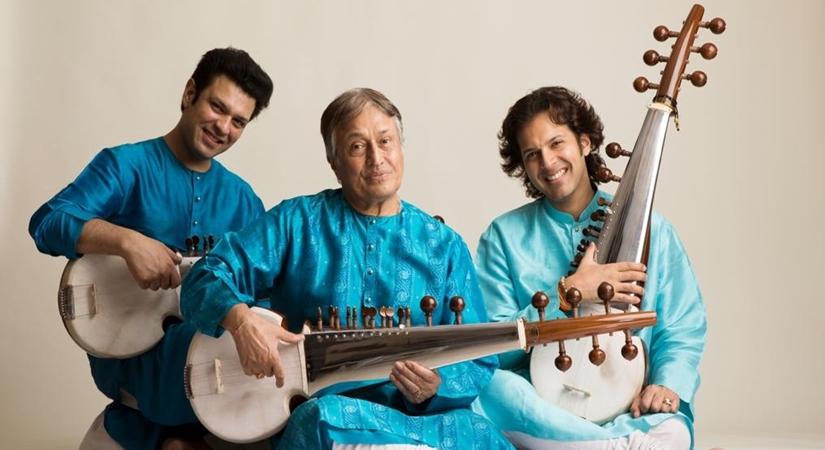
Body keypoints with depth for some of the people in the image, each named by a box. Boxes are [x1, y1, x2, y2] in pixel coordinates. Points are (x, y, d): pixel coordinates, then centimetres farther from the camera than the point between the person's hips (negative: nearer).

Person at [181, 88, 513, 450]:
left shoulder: (444, 246, 9)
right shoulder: (296, 221, 5)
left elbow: (479, 364, 6)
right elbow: (208, 276, -2)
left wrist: (435, 387, -17)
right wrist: (241, 320, -24)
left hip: (421, 415, 2)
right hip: (318, 410, -2)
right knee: (323, 420, -37)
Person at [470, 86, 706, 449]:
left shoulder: (649, 230, 7)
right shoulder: (504, 236, 5)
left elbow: (682, 333, 7)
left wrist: (667, 384, -14)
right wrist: (569, 293, -12)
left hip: (625, 409, -1)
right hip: (538, 406, 2)